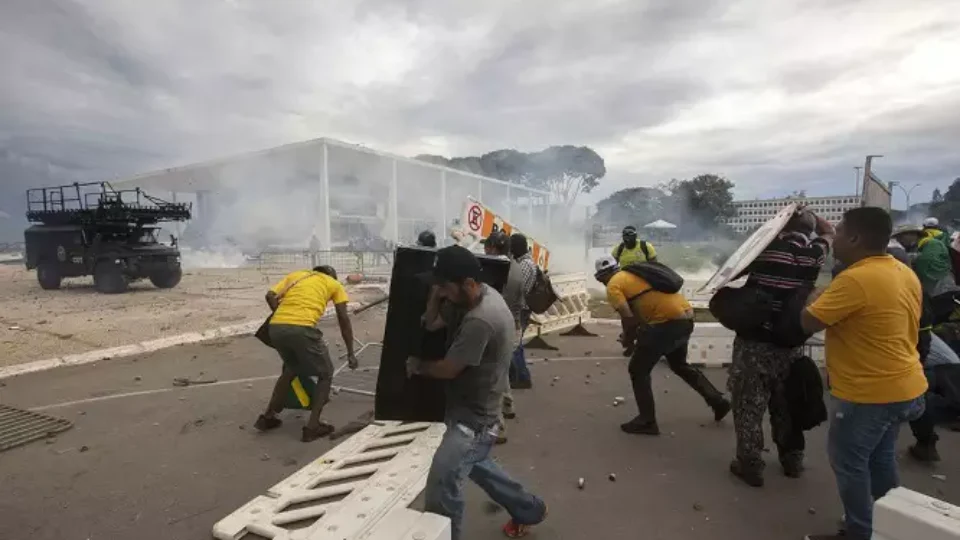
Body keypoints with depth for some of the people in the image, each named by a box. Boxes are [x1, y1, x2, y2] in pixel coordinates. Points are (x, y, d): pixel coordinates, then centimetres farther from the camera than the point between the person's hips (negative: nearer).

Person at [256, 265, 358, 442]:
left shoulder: (295, 274, 30)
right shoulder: (334, 284, 22)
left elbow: (270, 296, 14)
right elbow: (343, 319, 16)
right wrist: (350, 353, 20)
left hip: (276, 328, 5)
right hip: (302, 329, -5)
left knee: (290, 369, 32)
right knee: (326, 374, 16)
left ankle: (268, 416, 35)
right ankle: (312, 426, 11)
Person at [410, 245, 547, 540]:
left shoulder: (480, 321, -32)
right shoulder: (488, 294, -1)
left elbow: (448, 369, -20)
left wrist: (417, 366, -4)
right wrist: (436, 294, -3)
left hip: (472, 420, -10)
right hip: (475, 412, 10)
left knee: (440, 492, -5)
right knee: (475, 465, 30)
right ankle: (529, 508, 49)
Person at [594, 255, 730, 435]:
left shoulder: (613, 286, -2)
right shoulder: (634, 273, 23)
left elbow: (628, 318, -13)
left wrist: (627, 339, 6)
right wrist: (637, 333, 26)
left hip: (668, 321, -9)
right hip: (686, 316, 9)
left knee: (638, 370, 6)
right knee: (679, 365, 31)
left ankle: (647, 421, 12)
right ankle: (718, 400, 37)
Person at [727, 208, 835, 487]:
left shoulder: (767, 247, -9)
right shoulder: (815, 254, 1)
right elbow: (829, 231, 23)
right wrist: (807, 214, 19)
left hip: (754, 341, -4)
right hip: (790, 344, 4)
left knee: (749, 405, 6)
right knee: (787, 405, 20)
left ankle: (750, 465, 12)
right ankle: (793, 460, 34)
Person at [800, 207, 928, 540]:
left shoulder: (855, 280, -26)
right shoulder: (905, 273, 5)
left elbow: (806, 322, -21)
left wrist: (815, 297, -5)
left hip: (869, 393, -9)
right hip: (905, 387, 9)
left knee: (849, 463, 7)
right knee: (881, 458, 23)